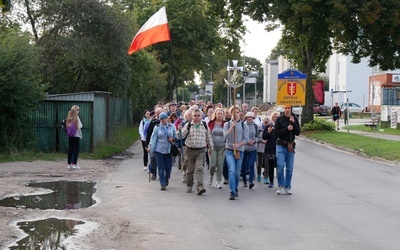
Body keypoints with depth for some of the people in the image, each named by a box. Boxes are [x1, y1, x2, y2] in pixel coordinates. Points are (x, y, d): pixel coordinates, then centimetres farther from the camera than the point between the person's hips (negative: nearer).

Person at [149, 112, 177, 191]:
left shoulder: (172, 127, 5)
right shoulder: (157, 127, 1)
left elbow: (176, 136, 13)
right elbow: (153, 138, 2)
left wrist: (173, 139, -8)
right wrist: (151, 147, -6)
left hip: (168, 150, 1)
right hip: (159, 150, -1)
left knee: (168, 167, 2)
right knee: (161, 168, -3)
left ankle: (167, 178, 34)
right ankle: (162, 184, 4)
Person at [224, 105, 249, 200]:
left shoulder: (243, 125, 6)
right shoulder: (227, 124, 7)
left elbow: (246, 139, 0)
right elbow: (225, 136, -7)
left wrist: (238, 145, -14)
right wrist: (232, 127, -13)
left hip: (240, 150, 1)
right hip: (229, 150, -1)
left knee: (237, 172, 5)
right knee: (232, 170, -18)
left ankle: (235, 189, 26)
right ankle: (232, 192, -21)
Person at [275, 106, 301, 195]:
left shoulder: (294, 119, 5)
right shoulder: (279, 119, -2)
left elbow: (298, 132, -1)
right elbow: (276, 132, -7)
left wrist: (293, 123, -13)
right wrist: (287, 129, -17)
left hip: (291, 146, 2)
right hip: (281, 145, -2)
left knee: (289, 168, 6)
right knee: (280, 166, -12)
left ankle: (288, 187, 13)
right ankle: (280, 186, -5)